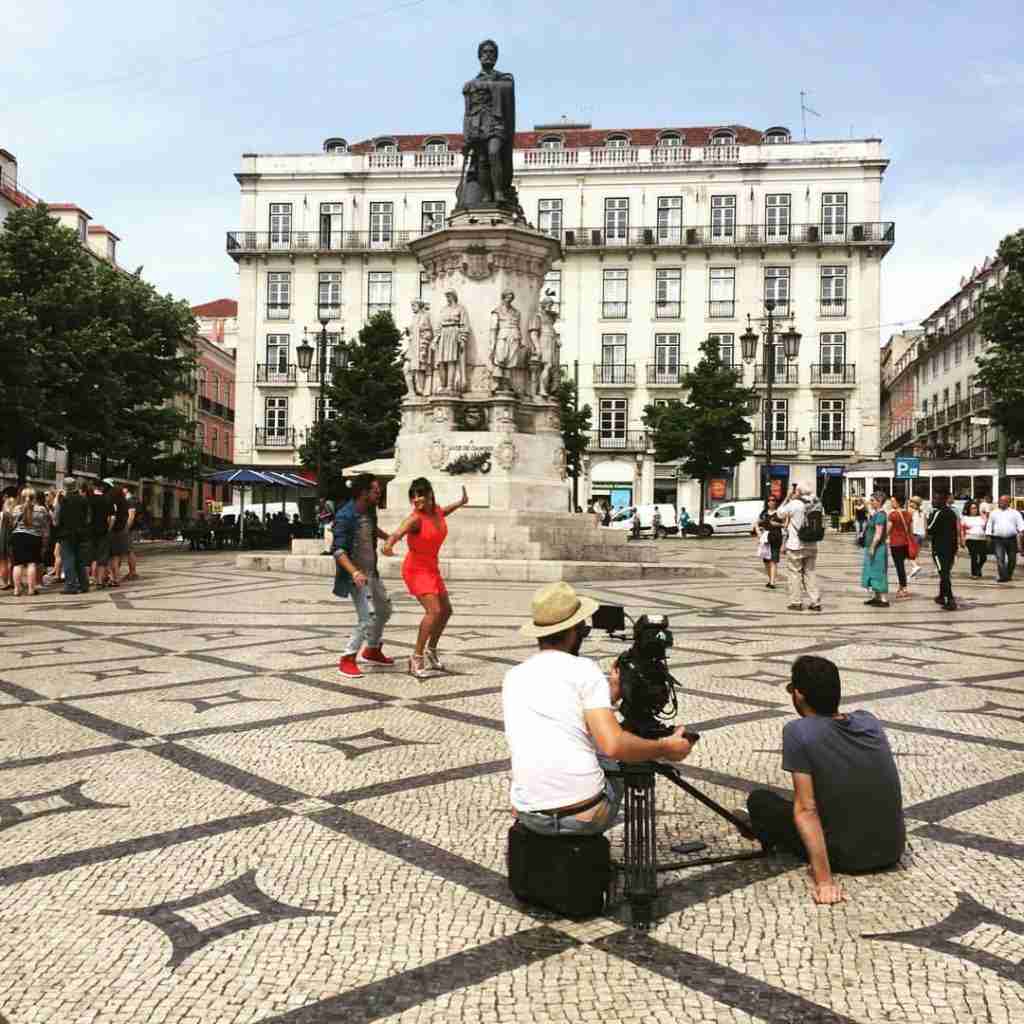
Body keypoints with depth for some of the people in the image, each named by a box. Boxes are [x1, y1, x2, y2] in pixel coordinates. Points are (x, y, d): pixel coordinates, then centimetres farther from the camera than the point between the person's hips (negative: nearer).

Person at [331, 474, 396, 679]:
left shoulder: (370, 510, 3)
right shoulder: (345, 516, -22)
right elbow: (338, 550, -27)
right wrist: (354, 572, -38)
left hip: (371, 572, 9)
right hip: (356, 575, -9)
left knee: (384, 610, 20)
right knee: (367, 617, -16)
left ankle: (372, 651, 37)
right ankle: (347, 659, -2)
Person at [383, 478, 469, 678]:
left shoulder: (437, 510, -2)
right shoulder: (414, 519, -24)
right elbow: (397, 534, -43)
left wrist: (460, 503, 36)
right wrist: (388, 545, -65)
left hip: (431, 568, 8)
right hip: (416, 569, -8)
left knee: (446, 610, 18)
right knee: (434, 610, -23)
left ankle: (431, 651, 35)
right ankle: (417, 657, -15)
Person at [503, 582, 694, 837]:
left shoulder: (513, 677, 10)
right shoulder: (584, 670, -7)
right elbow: (613, 746, -18)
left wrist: (611, 692, 26)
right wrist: (665, 749, -3)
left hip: (529, 816, 4)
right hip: (586, 816, -4)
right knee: (611, 765, 28)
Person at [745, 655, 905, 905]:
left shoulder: (797, 732, -18)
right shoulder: (870, 720, 0)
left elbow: (806, 810, -21)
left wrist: (824, 880, -20)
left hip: (846, 857, -5)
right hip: (892, 851, 5)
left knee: (758, 800, 10)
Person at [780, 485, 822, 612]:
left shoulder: (793, 504, -13)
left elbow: (780, 513, 3)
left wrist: (788, 498, 5)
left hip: (795, 545, -5)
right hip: (811, 545, 5)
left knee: (795, 573, 4)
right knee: (810, 572, 11)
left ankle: (796, 602, 6)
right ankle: (815, 602, 9)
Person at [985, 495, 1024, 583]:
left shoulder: (1015, 513, 9)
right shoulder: (993, 513, 12)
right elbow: (989, 524, 13)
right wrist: (988, 535, 3)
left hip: (1012, 539, 1)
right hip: (998, 539, -1)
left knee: (1012, 559, 8)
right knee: (1000, 559, -13)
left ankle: (1009, 575, 26)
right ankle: (1003, 576, -15)